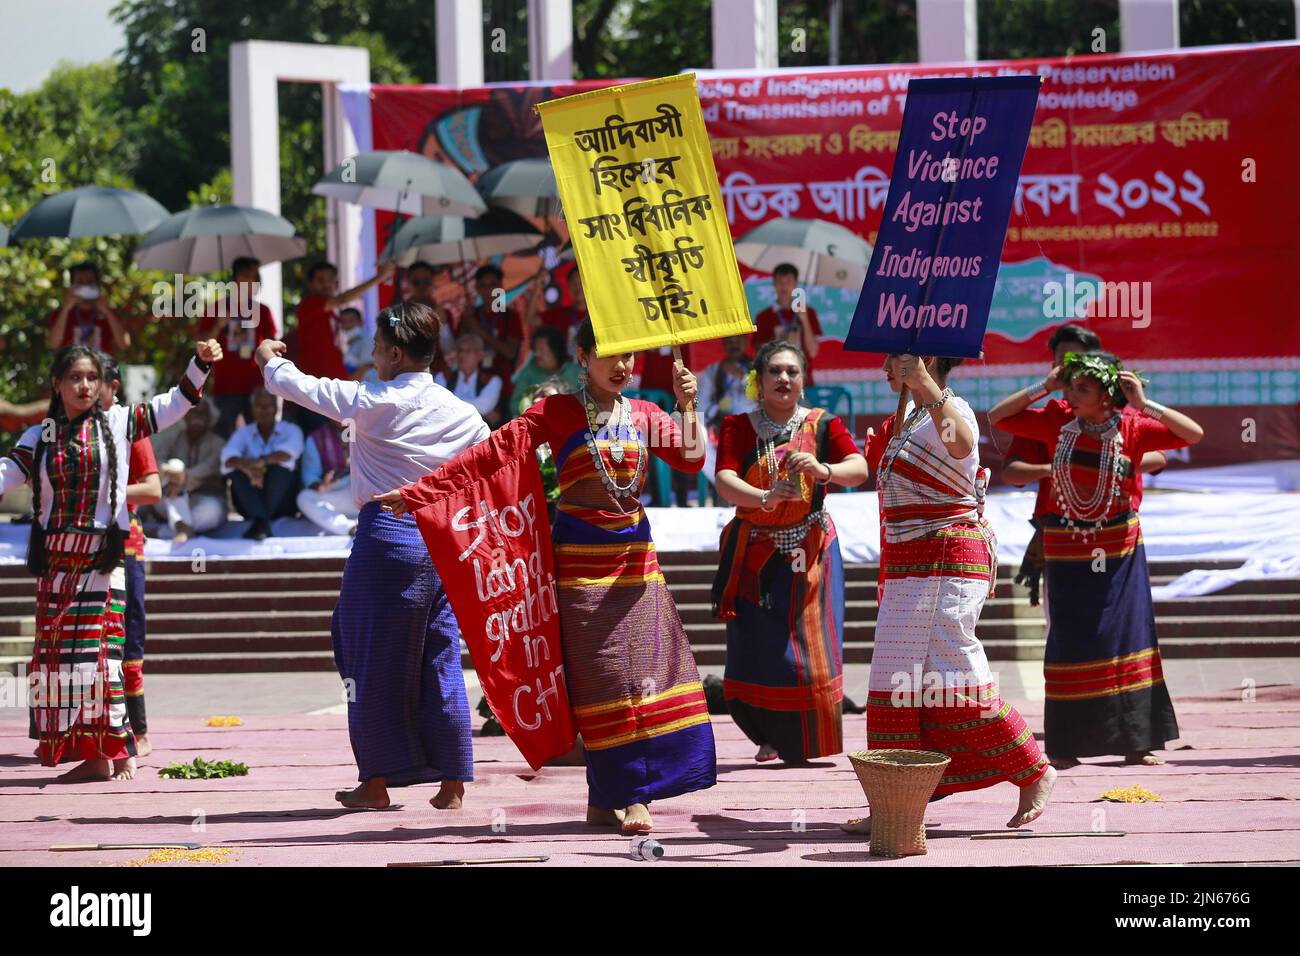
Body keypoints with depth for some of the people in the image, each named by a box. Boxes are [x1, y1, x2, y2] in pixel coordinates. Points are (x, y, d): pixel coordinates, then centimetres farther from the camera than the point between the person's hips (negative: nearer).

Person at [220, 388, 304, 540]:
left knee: (279, 467, -28)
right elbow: (229, 457, -13)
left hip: (280, 502, -1)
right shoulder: (243, 434, 9)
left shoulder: (291, 430, 5)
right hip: (249, 504, 1)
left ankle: (260, 522, -41)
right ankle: (260, 519, -46)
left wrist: (260, 462, -38)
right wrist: (246, 466, -37)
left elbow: (288, 453, -19)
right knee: (238, 473, -26)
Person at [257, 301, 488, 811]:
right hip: (444, 539, 5)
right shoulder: (463, 414, 6)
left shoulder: (373, 402, -7)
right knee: (442, 659, 7)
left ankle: (376, 780, 8)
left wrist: (270, 360, 24)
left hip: (386, 534, -5)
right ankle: (452, 782, 6)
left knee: (374, 659, 4)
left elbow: (301, 387, 4)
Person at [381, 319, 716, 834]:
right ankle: (626, 797, -2)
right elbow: (489, 453, -8)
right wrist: (416, 491, -14)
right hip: (582, 559, -4)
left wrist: (687, 405, -17)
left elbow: (691, 459, -3)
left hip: (635, 557, 4)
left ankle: (610, 799, 4)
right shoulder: (559, 413, -2)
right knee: (604, 678, -6)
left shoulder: (645, 416, 9)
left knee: (644, 672, -2)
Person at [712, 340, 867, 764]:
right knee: (757, 652, -2)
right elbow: (724, 480, -13)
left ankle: (806, 744, 9)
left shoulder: (823, 425, 3)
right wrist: (764, 498, -32)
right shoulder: (738, 427, 2)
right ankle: (771, 737, 16)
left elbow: (860, 469, -11)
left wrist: (823, 470, -32)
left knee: (810, 650, -3)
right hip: (754, 550, 0)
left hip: (809, 551, 0)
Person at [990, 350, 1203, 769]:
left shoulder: (1132, 426, -7)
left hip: (1119, 548, -1)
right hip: (1066, 549, 1)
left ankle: (1134, 740, 9)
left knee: (1126, 635, 2)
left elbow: (1193, 434, -12)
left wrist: (1144, 405, -19)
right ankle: (1064, 745, 7)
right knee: (1069, 640, 2)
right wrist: (1043, 389, -8)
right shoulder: (1057, 420, -3)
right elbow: (998, 416, 1)